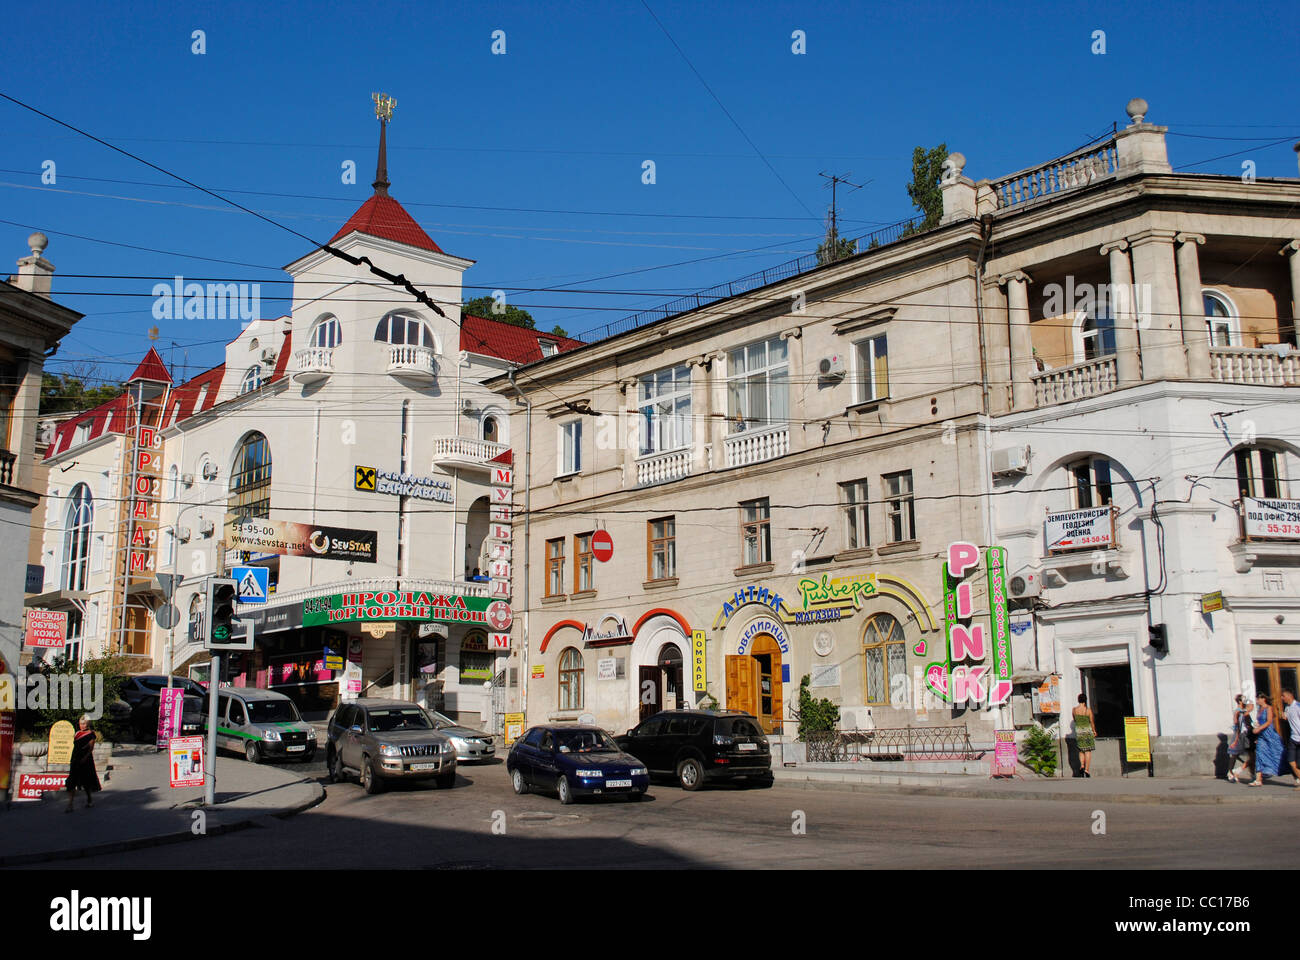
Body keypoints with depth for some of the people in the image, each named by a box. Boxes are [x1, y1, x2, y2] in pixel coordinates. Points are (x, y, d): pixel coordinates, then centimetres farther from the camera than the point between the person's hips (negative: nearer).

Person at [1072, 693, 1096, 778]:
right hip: (1088, 731, -2)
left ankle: (1082, 765, -5)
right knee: (1088, 751, 1)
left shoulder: (1074, 710, -1)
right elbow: (1092, 722, -2)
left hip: (1078, 731, 2)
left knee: (1081, 750, 15)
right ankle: (1087, 770, -4)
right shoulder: (1088, 710, -7)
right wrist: (1094, 731, 11)